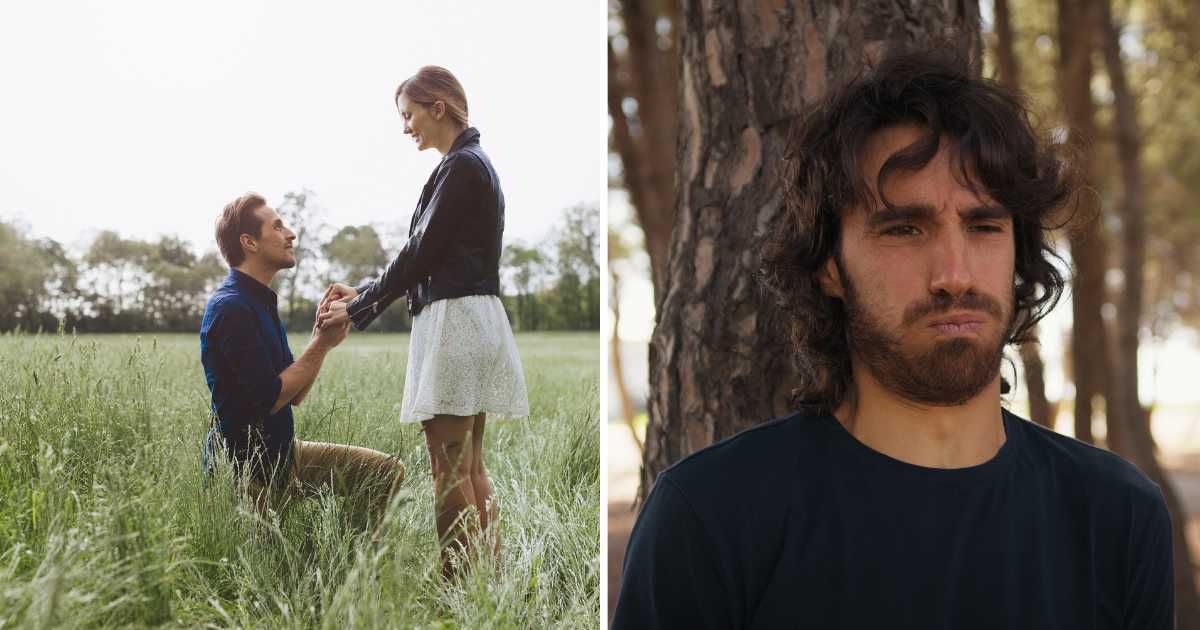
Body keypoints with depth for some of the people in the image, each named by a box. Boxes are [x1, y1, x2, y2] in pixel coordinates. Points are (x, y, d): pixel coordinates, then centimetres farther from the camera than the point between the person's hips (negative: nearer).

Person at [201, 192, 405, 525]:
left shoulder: (260, 302, 13)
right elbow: (269, 398, -23)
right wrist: (321, 344, -15)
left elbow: (293, 395, 10)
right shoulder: (231, 308, -20)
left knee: (387, 472, 4)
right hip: (245, 469, -9)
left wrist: (322, 338, -3)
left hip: (283, 452, 9)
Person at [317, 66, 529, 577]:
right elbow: (426, 255, 20)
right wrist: (362, 291, 14)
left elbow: (420, 255, -13)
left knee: (450, 467, -8)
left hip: (456, 320, -10)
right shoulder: (472, 164, 18)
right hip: (472, 322, 10)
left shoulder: (461, 167, -12)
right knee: (469, 465, 11)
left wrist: (356, 308, -5)